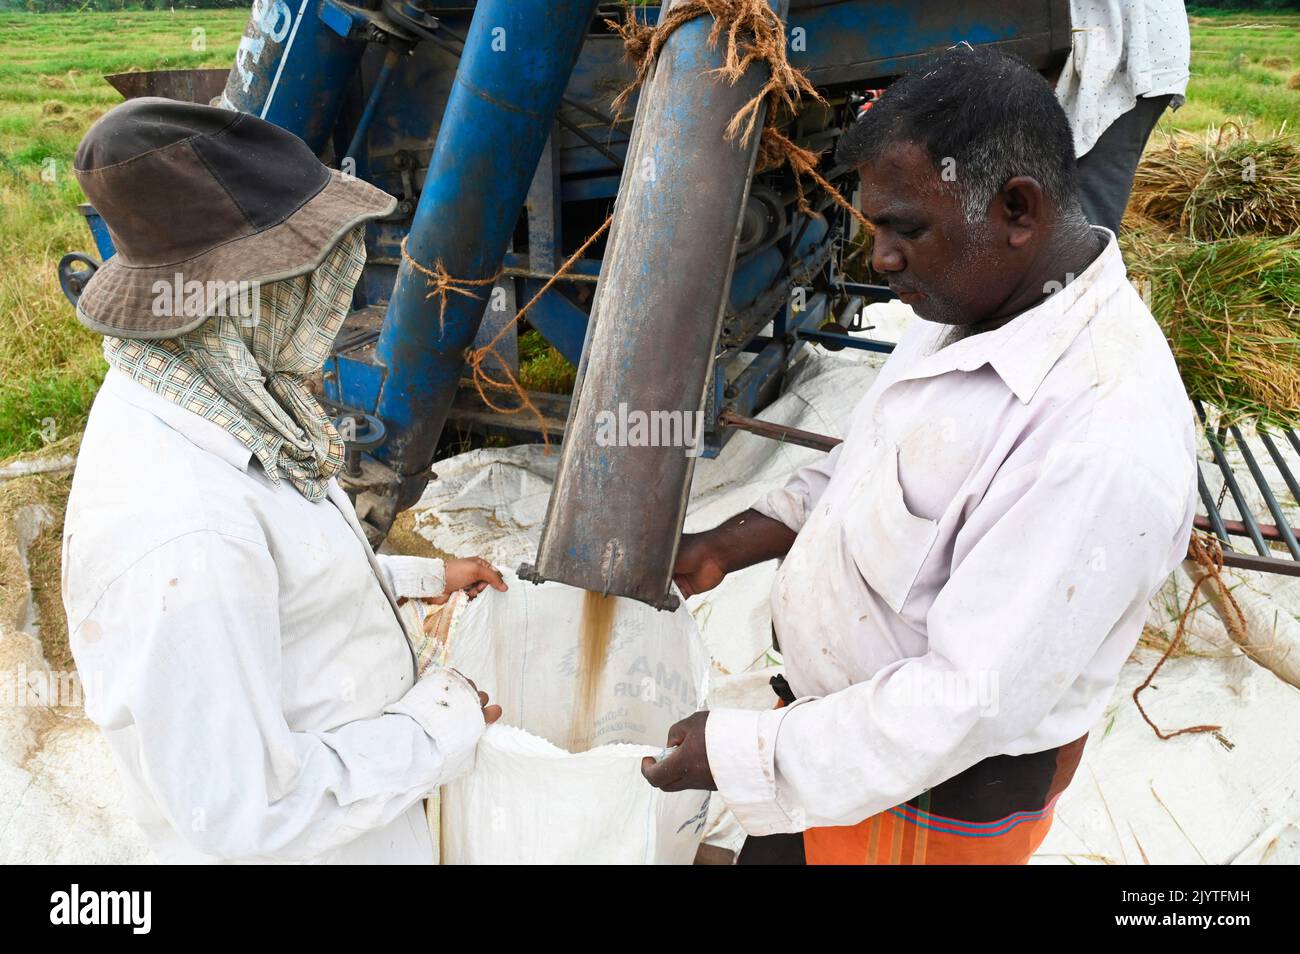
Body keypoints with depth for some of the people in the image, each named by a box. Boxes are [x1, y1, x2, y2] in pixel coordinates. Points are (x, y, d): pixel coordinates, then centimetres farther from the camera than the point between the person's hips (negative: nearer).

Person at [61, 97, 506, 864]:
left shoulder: (200, 395, -9)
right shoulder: (179, 529, -37)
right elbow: (240, 811, -29)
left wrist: (420, 578, 10)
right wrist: (441, 727, -20)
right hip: (310, 841, -7)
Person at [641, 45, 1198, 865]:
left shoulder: (1105, 444, -34)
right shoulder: (975, 302, -4)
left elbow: (973, 701, -30)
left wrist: (740, 753, -23)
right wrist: (727, 546, 0)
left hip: (938, 789, -7)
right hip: (846, 704, 8)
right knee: (771, 845, 25)